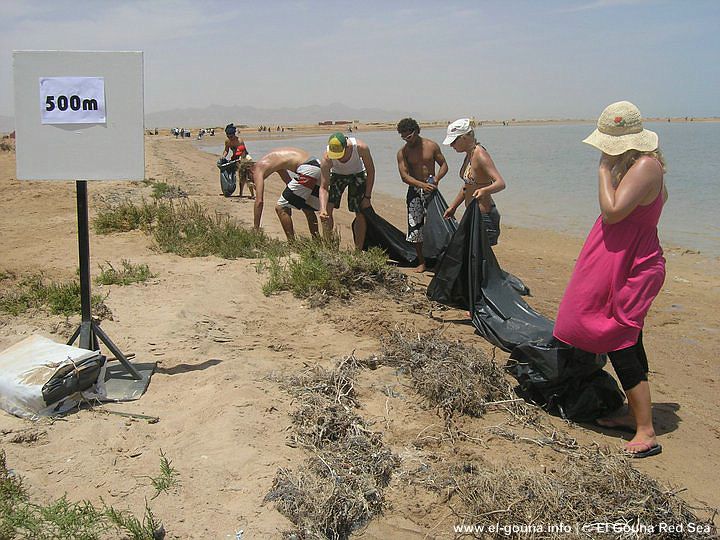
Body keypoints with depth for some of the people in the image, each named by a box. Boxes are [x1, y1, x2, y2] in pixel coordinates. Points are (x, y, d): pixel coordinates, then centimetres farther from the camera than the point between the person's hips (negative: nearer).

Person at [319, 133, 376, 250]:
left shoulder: (361, 148, -36)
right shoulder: (327, 158, -35)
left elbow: (371, 171, -19)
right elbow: (323, 187, -31)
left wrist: (367, 197, -17)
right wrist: (323, 209, -46)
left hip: (358, 175, 0)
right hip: (337, 175, 0)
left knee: (360, 214, -4)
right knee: (327, 209, -16)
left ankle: (358, 250, 7)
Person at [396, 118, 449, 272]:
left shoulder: (431, 146, -1)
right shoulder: (402, 152, -2)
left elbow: (444, 165, 5)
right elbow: (404, 176, -10)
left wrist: (436, 178, -16)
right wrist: (422, 185, -25)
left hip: (431, 189, -1)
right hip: (414, 191, 1)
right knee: (415, 226, 0)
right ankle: (421, 262, 12)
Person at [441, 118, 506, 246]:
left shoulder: (480, 155, -20)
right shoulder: (469, 155, 9)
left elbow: (501, 183, -30)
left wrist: (484, 190, -49)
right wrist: (453, 207, 26)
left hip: (484, 216, -10)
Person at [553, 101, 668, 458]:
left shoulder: (645, 166, -21)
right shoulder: (639, 163, 12)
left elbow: (612, 211, -29)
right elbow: (661, 196, 28)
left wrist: (605, 170, -18)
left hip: (630, 269, -11)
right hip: (636, 263, 11)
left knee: (619, 345, -8)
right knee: (628, 341, 17)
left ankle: (646, 433, -3)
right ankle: (635, 414, 29)